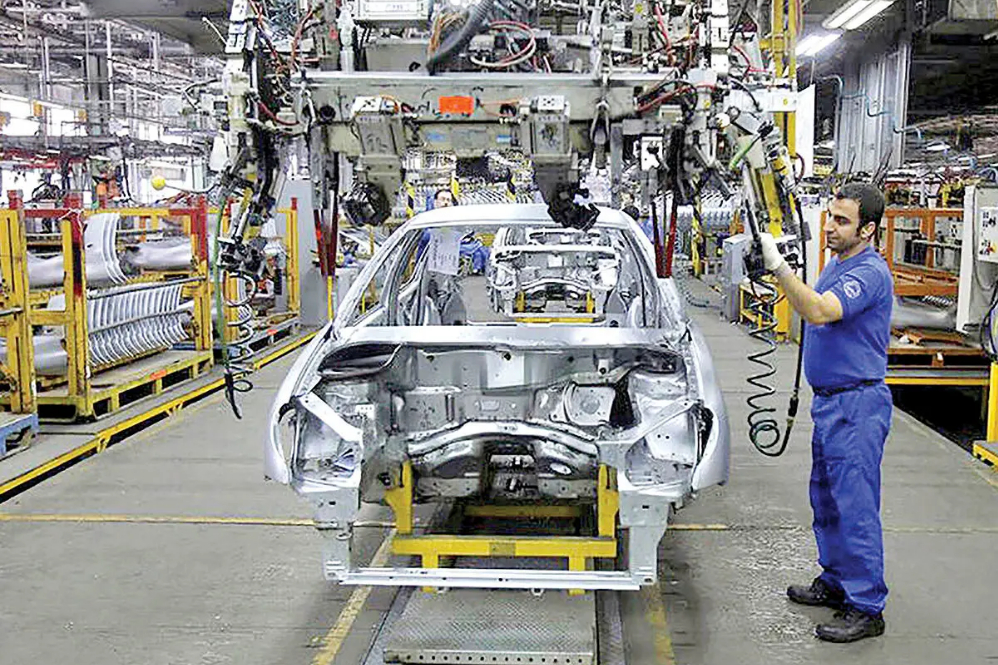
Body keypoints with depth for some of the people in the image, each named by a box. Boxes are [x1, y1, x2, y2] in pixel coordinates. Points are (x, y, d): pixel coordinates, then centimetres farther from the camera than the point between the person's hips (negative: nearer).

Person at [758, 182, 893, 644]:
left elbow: (819, 312, -34)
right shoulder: (836, 264, 13)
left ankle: (866, 608, 2)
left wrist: (778, 266, -38)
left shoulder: (870, 273, -19)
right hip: (828, 400, 10)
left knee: (855, 506, -6)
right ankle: (835, 581, 32)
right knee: (826, 499, 18)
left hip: (858, 406, -10)